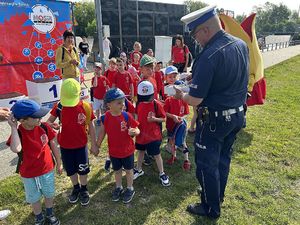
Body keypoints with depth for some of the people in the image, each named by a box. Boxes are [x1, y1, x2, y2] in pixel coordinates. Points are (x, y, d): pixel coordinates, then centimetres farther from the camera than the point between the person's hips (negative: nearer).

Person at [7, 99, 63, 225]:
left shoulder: (43, 127, -16)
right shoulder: (18, 133, -23)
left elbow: (52, 145, -3)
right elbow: (15, 149, -46)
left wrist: (58, 163, 4)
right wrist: (13, 127, -38)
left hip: (47, 170, 2)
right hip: (29, 175, -2)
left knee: (49, 194, 22)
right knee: (34, 198, 20)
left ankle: (50, 215, 50)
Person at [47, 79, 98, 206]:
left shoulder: (85, 107, -16)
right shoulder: (59, 107, -11)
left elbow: (90, 126, -6)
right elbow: (49, 121, -4)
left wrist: (93, 144, -2)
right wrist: (52, 125, -30)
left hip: (81, 145, -2)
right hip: (65, 146, 2)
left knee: (83, 169, 13)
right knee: (70, 170, 19)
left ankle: (84, 190, 38)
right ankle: (76, 188, 44)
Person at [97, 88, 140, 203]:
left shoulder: (127, 116, -20)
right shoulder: (105, 117, -14)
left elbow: (136, 130, -13)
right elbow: (102, 132, 0)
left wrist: (134, 132, -36)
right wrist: (97, 146, 4)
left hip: (127, 150, -2)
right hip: (113, 151, 2)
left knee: (128, 170, 18)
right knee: (117, 170, 23)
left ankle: (130, 189, 41)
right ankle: (118, 187, 48)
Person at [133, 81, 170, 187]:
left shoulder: (157, 104, -16)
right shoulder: (138, 103, -3)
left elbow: (163, 119, -11)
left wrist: (154, 119, -27)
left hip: (153, 135, -5)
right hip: (141, 133, 5)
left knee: (156, 154, 5)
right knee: (140, 151, 22)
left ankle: (162, 174, 24)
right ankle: (139, 170, 42)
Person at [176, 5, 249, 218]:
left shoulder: (208, 56, -26)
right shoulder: (242, 45, 0)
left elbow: (195, 100, -25)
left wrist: (181, 94, -3)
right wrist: (197, 75, 12)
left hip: (215, 119, -8)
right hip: (237, 114, 8)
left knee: (207, 165, 11)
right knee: (223, 158, 24)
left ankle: (211, 209, 30)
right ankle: (218, 197, 45)